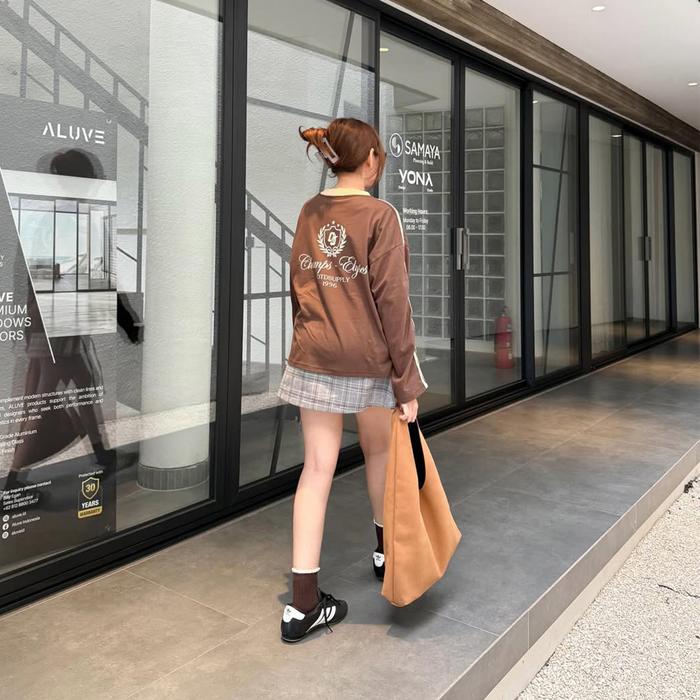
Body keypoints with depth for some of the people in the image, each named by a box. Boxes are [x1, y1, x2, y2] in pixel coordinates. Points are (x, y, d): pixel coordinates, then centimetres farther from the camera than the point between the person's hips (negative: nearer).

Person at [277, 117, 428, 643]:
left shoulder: (309, 214, 8)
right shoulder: (380, 215, -9)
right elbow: (393, 303, -13)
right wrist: (407, 382, -9)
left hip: (312, 359, 4)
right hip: (368, 360, -4)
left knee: (318, 467, 4)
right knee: (379, 450, 19)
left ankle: (303, 602, 6)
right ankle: (385, 551, 40)